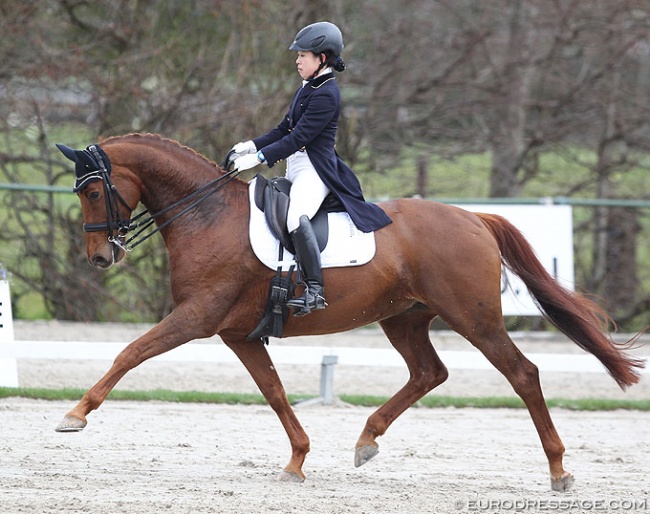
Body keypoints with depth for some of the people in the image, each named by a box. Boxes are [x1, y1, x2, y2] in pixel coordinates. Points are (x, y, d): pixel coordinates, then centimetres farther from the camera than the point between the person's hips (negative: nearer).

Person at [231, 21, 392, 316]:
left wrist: (260, 157, -21)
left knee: (297, 216, -35)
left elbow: (299, 137, -20)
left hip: (315, 170, -11)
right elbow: (284, 129, 19)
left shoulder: (326, 95, -14)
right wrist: (253, 146, 5)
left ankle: (315, 290, -38)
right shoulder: (308, 89, 17)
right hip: (295, 170, 11)